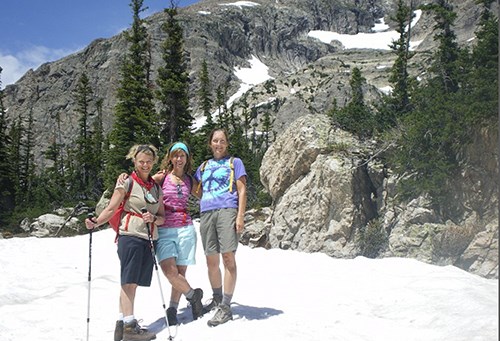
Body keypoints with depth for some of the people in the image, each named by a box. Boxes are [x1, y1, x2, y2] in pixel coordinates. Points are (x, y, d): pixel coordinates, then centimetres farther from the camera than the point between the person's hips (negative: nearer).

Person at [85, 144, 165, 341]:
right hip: (130, 236, -6)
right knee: (129, 281, -9)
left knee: (131, 282, 5)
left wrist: (154, 218, -6)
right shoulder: (127, 182, 1)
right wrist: (95, 222, -20)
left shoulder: (156, 188, 16)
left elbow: (162, 217, 16)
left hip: (148, 240, 6)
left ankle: (122, 323, 8)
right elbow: (111, 209, -4)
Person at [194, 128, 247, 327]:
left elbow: (242, 191, 4)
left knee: (228, 257, -12)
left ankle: (225, 307, -11)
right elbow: (197, 192, 25)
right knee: (211, 260, 7)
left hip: (227, 210, -4)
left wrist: (240, 216, -6)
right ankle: (217, 299, 24)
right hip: (207, 213, 4)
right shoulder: (203, 166, 23)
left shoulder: (234, 162, 12)